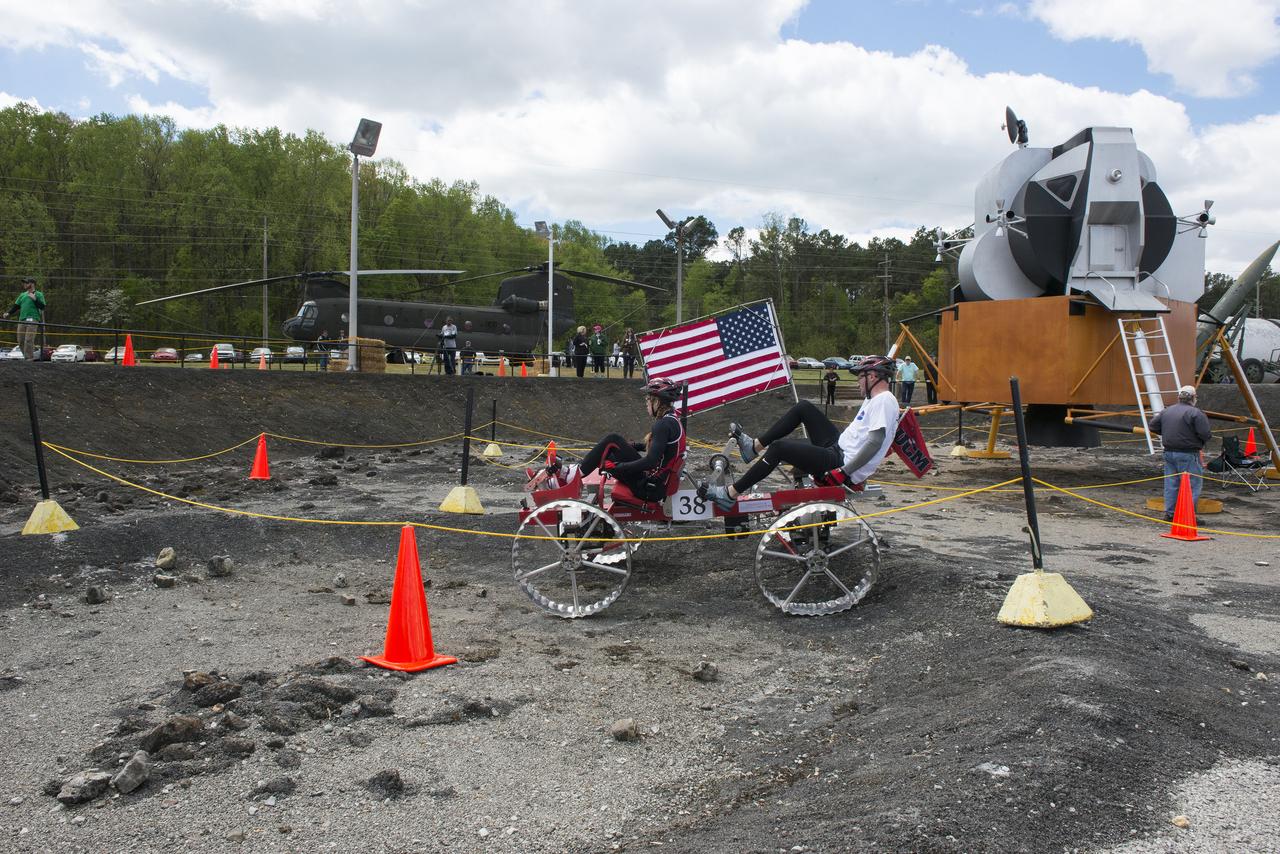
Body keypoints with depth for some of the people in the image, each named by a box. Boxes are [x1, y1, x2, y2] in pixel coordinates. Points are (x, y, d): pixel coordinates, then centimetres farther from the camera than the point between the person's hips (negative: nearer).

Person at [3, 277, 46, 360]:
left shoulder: (39, 294, 6)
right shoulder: (22, 295, 22)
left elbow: (42, 307, -4)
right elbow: (16, 306, 20)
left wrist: (35, 299, -13)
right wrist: (8, 313, 7)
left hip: (33, 320, -6)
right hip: (22, 320, 6)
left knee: (29, 340, -15)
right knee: (20, 341, 2)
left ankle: (29, 358, -14)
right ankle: (27, 356, 11)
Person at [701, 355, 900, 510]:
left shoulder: (884, 400, -14)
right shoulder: (873, 399, 19)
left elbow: (876, 441, -25)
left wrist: (844, 471, -26)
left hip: (843, 461, -10)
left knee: (779, 447, -18)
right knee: (803, 408, 10)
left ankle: (729, 495, -14)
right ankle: (755, 446, 11)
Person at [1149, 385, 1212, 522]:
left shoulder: (1166, 411, 8)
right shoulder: (1195, 413, -12)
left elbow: (1153, 426, 15)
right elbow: (1205, 434, -16)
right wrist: (1200, 444, 4)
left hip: (1169, 453, 6)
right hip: (1188, 454, -6)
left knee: (1171, 483, 12)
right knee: (1192, 485, 0)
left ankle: (1169, 513, 15)